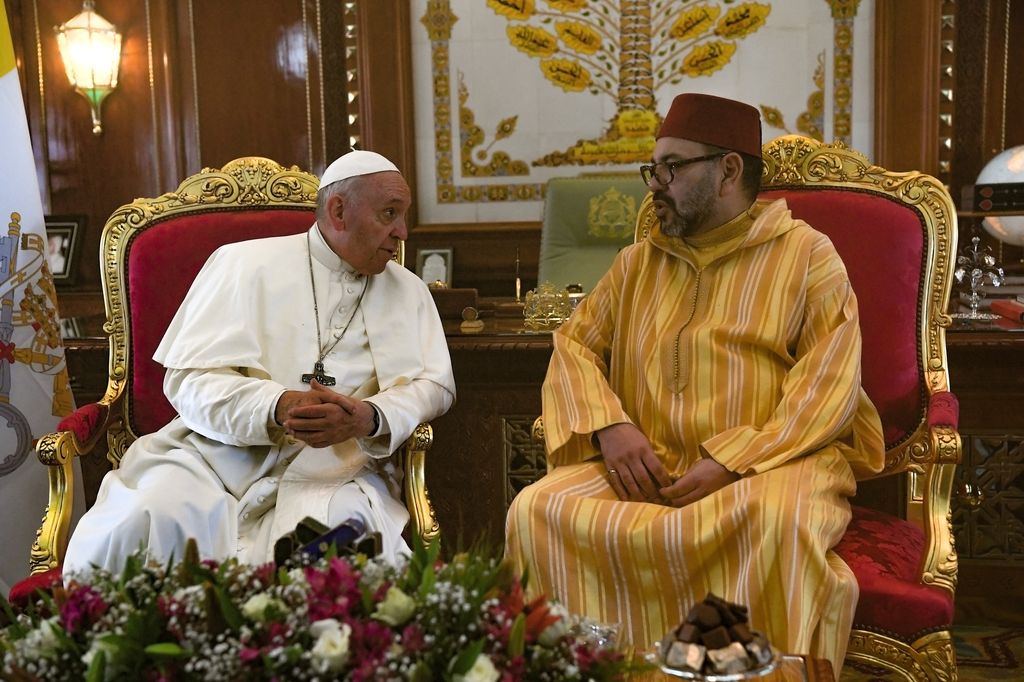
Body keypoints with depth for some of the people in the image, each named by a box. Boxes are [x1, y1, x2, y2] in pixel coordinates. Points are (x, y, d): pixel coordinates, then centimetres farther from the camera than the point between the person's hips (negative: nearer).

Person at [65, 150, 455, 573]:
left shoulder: (408, 291, 16)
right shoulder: (244, 263, 7)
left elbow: (433, 385, 7)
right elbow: (188, 380, 0)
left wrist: (370, 418, -16)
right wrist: (278, 406, -20)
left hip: (333, 470, 1)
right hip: (220, 450, 0)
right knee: (136, 524, -28)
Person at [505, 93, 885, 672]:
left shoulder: (807, 254, 4)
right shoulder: (637, 263, 18)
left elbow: (828, 390, -6)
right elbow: (575, 344, 13)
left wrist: (729, 463, -18)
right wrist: (609, 426, -8)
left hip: (768, 465, -3)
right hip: (648, 466, 4)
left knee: (777, 524, -38)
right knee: (539, 509, -23)